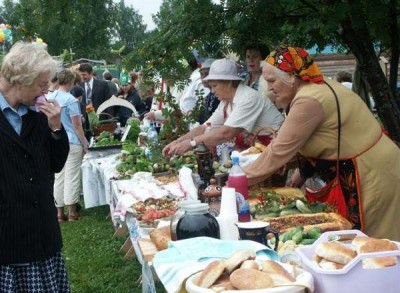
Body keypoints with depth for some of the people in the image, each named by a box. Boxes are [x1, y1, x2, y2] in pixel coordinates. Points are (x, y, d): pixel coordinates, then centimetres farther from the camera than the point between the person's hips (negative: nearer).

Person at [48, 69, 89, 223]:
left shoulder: (49, 98, 5)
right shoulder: (71, 100, -13)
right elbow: (77, 125, -12)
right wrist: (85, 144, -3)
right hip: (72, 142, -6)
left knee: (58, 177, 11)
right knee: (72, 176, 2)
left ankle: (59, 212, 16)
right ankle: (72, 212, 8)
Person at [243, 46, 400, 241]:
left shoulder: (309, 101, -23)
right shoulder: (319, 87, 7)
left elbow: (279, 152, -21)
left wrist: (240, 180, -12)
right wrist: (303, 172, 5)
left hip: (372, 176, -10)